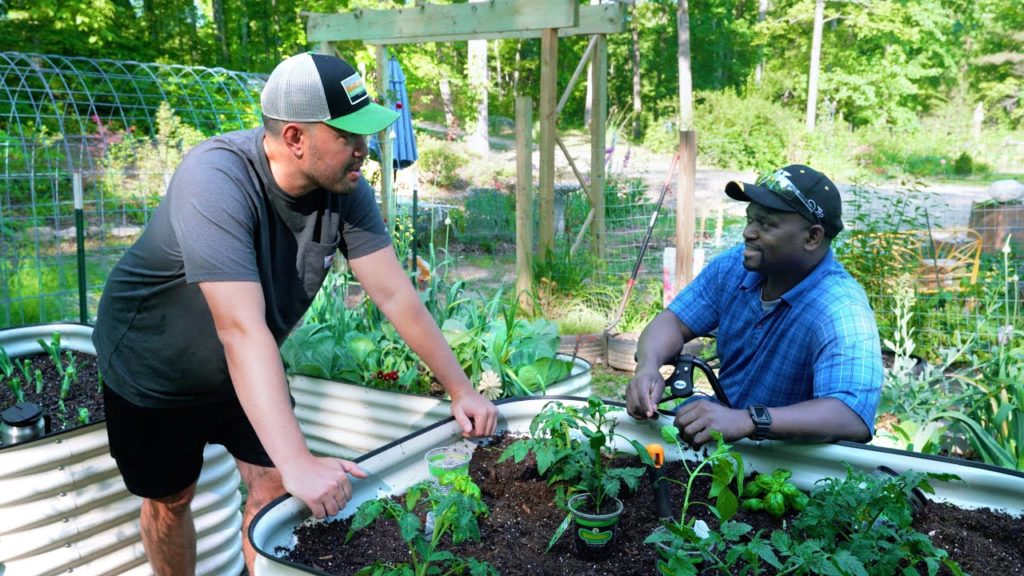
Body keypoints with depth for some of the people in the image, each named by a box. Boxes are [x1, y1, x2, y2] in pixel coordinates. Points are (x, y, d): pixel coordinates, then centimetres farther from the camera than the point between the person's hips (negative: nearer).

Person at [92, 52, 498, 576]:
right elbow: (241, 331, -45)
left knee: (276, 490, 3)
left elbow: (394, 294, -16)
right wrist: (297, 463, -50)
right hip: (155, 371, -4)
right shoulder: (217, 182, -37)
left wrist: (459, 389, -16)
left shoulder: (345, 188, -20)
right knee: (170, 500, 13)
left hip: (251, 370, 5)